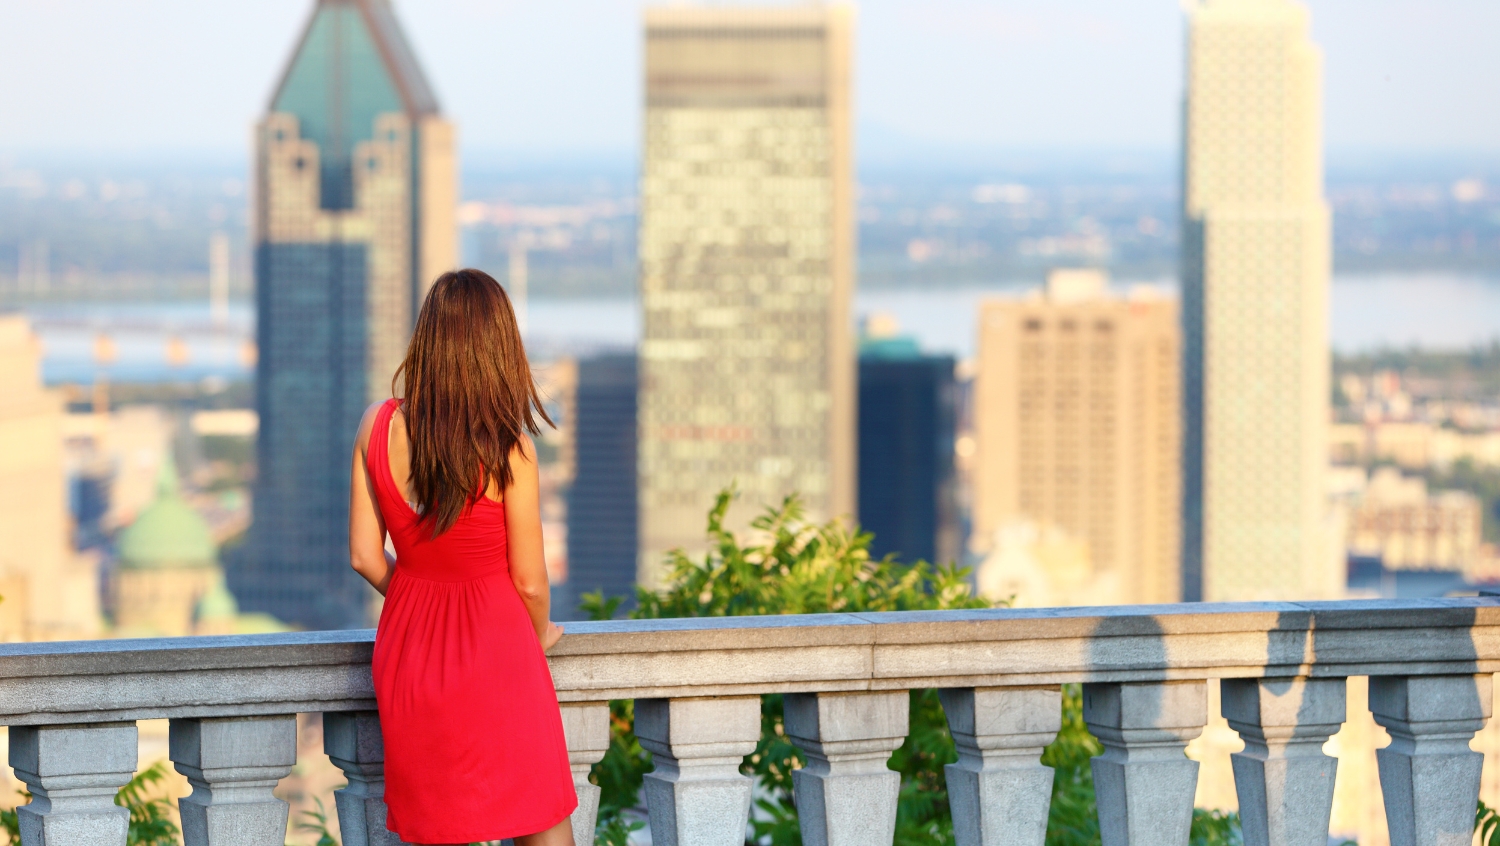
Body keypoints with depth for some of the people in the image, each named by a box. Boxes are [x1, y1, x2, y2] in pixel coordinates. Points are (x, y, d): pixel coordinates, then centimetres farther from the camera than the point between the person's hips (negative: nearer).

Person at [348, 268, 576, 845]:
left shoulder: (378, 426, -7)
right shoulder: (507, 448, -17)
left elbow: (366, 556, 0)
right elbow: (529, 581, -10)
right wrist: (540, 635, 12)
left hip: (407, 647, 4)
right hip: (496, 647, -4)